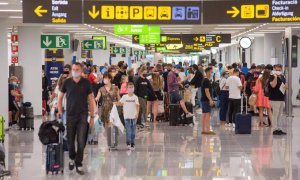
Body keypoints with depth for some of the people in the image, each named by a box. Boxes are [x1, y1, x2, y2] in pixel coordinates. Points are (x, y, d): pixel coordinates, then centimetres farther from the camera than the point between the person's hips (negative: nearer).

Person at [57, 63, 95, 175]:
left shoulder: (86, 83, -1)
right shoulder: (67, 82, 0)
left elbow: (90, 100, 4)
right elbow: (60, 97, 11)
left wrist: (92, 116, 2)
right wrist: (60, 112, 3)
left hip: (83, 116, -1)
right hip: (70, 115, 1)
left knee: (81, 141, -6)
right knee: (70, 140, 8)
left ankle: (78, 165, 4)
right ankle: (72, 158, 34)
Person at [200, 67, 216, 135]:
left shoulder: (204, 80, 16)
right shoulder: (206, 81, -15)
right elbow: (206, 91, -21)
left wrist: (210, 100, 23)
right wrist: (210, 100, -22)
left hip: (204, 99, 10)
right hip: (206, 100, -10)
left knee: (204, 114, 10)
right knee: (208, 114, -10)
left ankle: (203, 130, 12)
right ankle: (207, 130, -11)